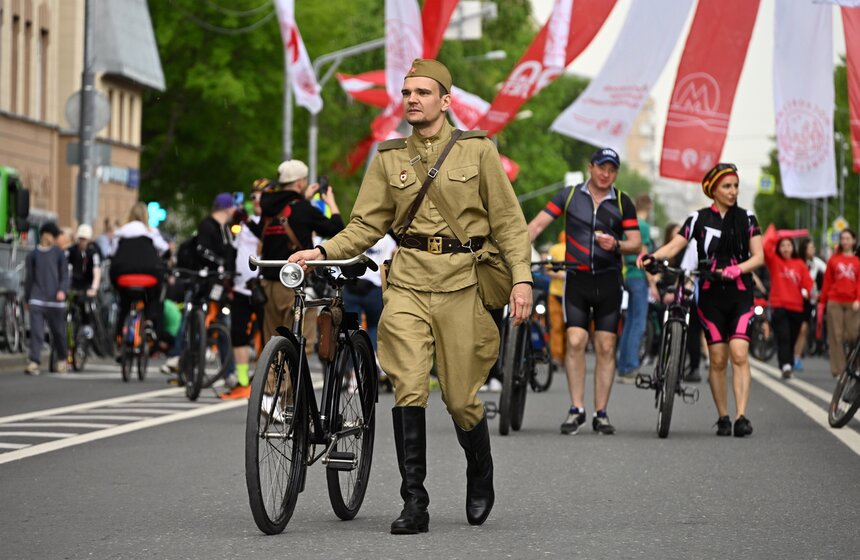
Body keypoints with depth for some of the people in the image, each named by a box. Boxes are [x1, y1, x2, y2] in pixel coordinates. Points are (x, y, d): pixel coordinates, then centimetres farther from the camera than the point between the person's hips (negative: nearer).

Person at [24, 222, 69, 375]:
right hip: (37, 300, 0)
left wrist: (62, 290, -14)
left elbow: (65, 275, 4)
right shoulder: (33, 255, 10)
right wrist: (27, 299, 21)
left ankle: (62, 359, 27)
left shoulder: (59, 254, 6)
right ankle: (34, 362, -14)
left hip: (55, 300, 0)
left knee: (58, 331, 8)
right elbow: (29, 278, 17)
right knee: (36, 331, -11)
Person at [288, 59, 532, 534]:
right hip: (408, 284, 2)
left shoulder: (477, 149, 3)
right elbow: (367, 225, 9)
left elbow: (507, 219, 4)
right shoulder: (389, 158, 9)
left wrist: (521, 277, -5)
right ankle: (414, 505, -10)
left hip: (462, 284, -1)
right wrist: (323, 251, -7)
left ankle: (480, 481, 31)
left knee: (461, 399, 3)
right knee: (408, 388, -13)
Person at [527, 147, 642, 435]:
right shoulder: (569, 195, 3)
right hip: (577, 279, -1)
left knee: (606, 347, 0)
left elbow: (636, 243, 3)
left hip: (608, 281, 1)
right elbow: (537, 225, -1)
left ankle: (601, 414, 6)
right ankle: (576, 409, -3)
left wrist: (616, 245, -18)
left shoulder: (622, 202, 5)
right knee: (575, 341, -11)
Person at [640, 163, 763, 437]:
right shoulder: (700, 219, 5)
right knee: (717, 359, 0)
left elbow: (758, 256, 0)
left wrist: (736, 269, -19)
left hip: (740, 294, 0)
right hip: (711, 295, 0)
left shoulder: (746, 219, 6)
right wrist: (652, 256, -24)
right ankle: (723, 418, 9)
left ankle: (741, 417, -19)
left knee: (739, 354, -15)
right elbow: (675, 245, -4)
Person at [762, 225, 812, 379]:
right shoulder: (774, 261, 4)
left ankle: (789, 367, 19)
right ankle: (785, 366, -27)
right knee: (783, 338, -16)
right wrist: (773, 234, -5)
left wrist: (806, 291, -11)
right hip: (779, 306, -3)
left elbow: (807, 280, 7)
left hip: (796, 307, 3)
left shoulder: (800, 264, 10)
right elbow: (766, 247, -12)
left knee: (792, 340, 9)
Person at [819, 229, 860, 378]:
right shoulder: (833, 259, 10)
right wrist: (822, 302, 7)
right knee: (836, 336, -1)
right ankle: (838, 370, 1)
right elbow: (827, 282, 10)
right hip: (835, 302, 1)